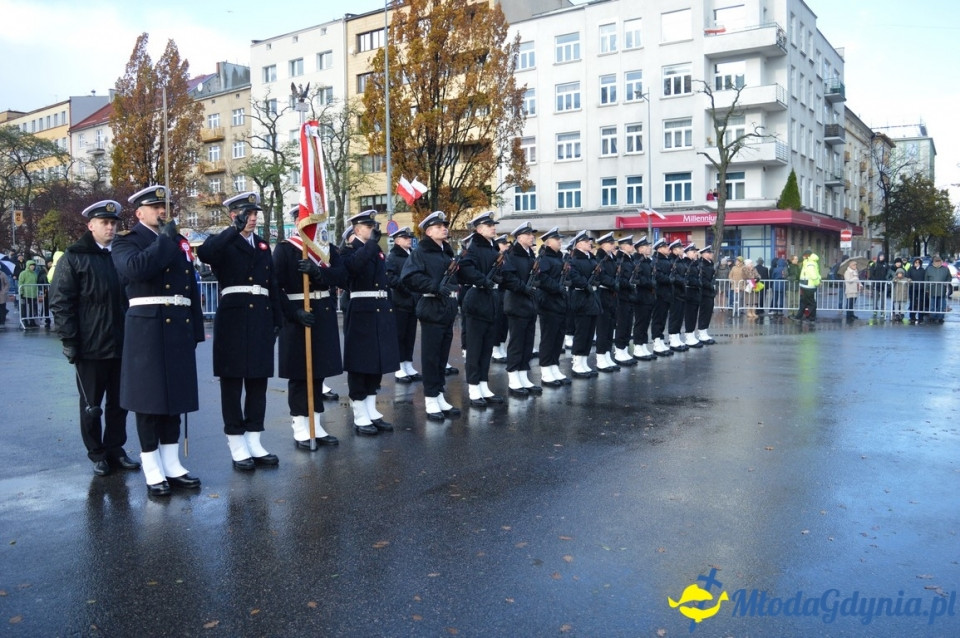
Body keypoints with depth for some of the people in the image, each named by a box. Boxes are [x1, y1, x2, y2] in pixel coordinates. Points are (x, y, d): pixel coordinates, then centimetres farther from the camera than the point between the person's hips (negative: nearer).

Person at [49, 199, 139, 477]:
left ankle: (115, 448, 23)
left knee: (119, 401, 10)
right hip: (91, 346, -4)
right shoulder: (74, 257, -2)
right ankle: (97, 454, 20)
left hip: (122, 344, 4)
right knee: (91, 404, 8)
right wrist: (69, 341, -12)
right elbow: (61, 303, -6)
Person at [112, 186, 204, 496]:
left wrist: (195, 329, 11)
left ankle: (172, 465, 19)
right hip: (147, 330, -5)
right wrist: (164, 239, -12)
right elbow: (136, 268, -24)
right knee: (149, 398, 0)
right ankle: (153, 472, 9)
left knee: (175, 395, 9)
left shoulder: (179, 241, 17)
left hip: (179, 329, 5)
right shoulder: (126, 241, 1)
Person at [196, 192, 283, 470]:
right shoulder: (223, 243, 1)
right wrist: (235, 229, -30)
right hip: (233, 319, -5)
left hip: (261, 318, 6)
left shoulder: (263, 245, 17)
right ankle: (237, 447, 8)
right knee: (232, 383, 1)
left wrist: (277, 320, 14)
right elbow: (204, 253, -25)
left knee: (258, 381, 8)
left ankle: (254, 443, 17)